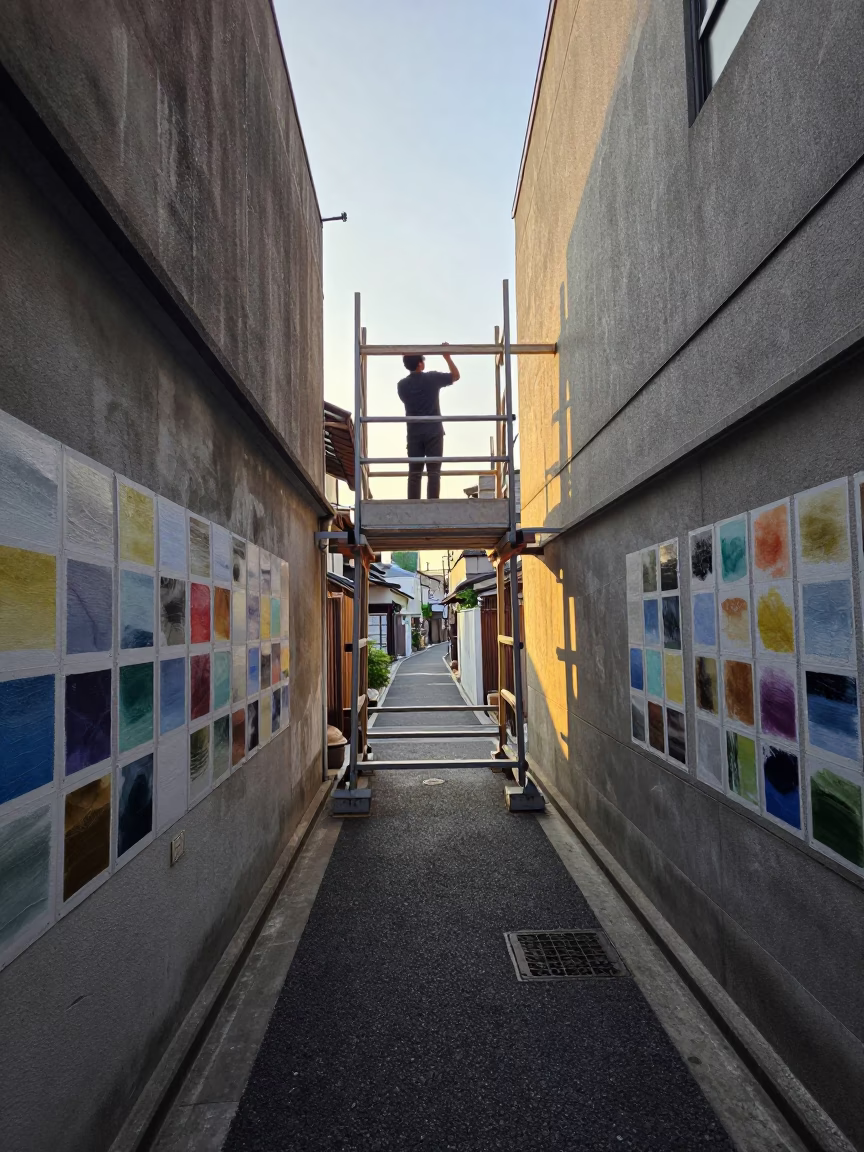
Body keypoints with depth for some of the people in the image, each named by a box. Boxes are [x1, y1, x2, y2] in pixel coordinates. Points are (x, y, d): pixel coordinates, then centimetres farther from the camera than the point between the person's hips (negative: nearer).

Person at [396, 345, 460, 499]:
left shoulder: (402, 385, 5)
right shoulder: (432, 378, -4)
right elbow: (456, 376, 9)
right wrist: (447, 357, 16)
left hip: (414, 433, 3)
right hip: (433, 432, -3)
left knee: (414, 473, 2)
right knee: (433, 472, -3)